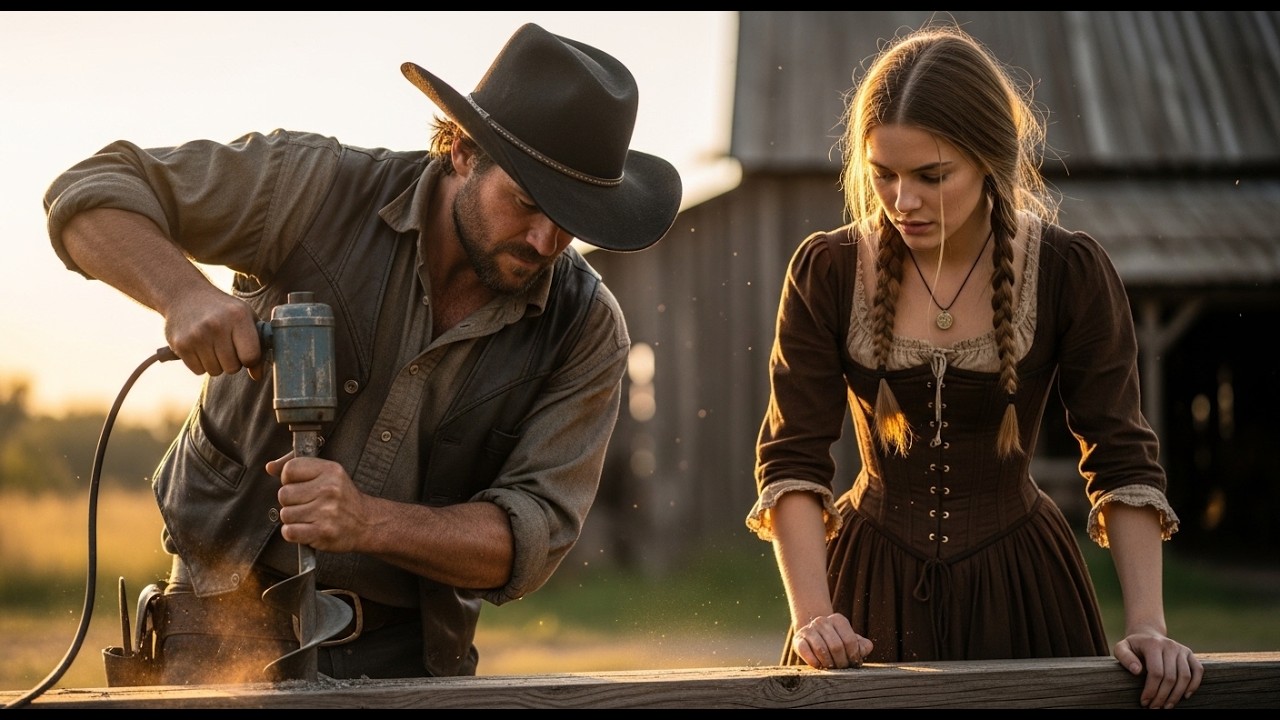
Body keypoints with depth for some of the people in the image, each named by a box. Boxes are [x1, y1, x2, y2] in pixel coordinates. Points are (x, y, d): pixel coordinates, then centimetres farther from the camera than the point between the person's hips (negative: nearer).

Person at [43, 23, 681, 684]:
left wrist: (367, 522, -28)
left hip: (409, 654, 2)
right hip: (234, 623, -2)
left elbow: (532, 535, -11)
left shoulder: (587, 331, -6)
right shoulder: (322, 188, -9)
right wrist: (183, 292, -26)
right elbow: (92, 191, -5)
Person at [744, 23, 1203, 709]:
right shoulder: (824, 272, -9)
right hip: (871, 585, 1)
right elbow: (792, 458, -9)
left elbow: (1121, 458, -9)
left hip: (1018, 586, 0)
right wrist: (813, 616, -22)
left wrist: (1146, 624, -18)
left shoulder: (1071, 273, -11)